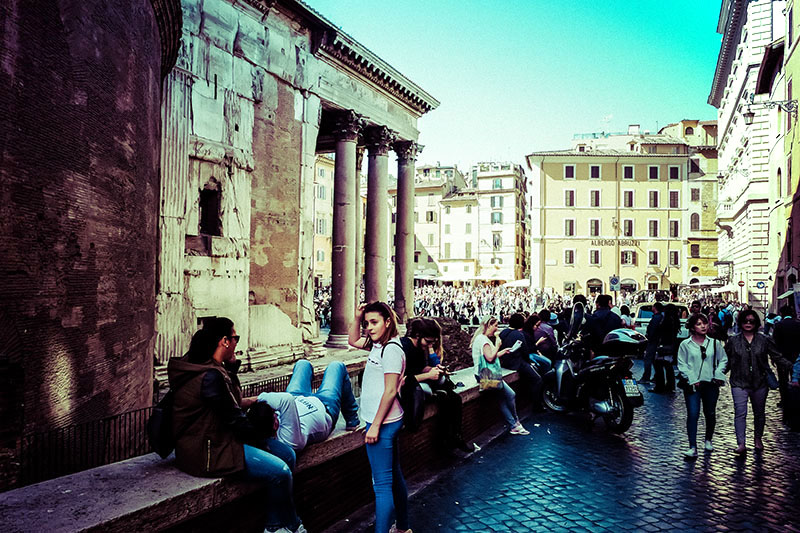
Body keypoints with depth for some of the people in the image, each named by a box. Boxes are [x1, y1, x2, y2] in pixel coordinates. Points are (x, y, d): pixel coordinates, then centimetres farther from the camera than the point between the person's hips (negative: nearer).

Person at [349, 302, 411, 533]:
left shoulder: (390, 349, -18)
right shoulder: (377, 345, 9)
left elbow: (390, 391, -21)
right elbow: (353, 340, 25)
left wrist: (375, 426, -19)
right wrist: (357, 317, 9)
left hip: (383, 423, -10)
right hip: (388, 422, 10)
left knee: (382, 483, -6)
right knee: (394, 475, 20)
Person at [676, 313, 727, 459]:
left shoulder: (715, 343, 6)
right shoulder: (685, 344, -1)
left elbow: (723, 360, 13)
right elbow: (682, 365, -1)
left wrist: (718, 374, -1)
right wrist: (692, 380, -11)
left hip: (711, 384, 3)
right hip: (692, 385, -3)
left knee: (710, 414, 14)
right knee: (693, 415, -10)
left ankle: (708, 440, 37)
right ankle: (692, 447, -8)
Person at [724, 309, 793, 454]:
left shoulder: (764, 340, 2)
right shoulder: (733, 341, 2)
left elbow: (778, 357, 3)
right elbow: (726, 361, 6)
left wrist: (792, 367, -9)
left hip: (760, 382, 2)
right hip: (739, 383, -1)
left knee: (759, 413, 15)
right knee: (740, 413, -9)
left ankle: (758, 439, 35)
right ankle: (741, 444, -9)